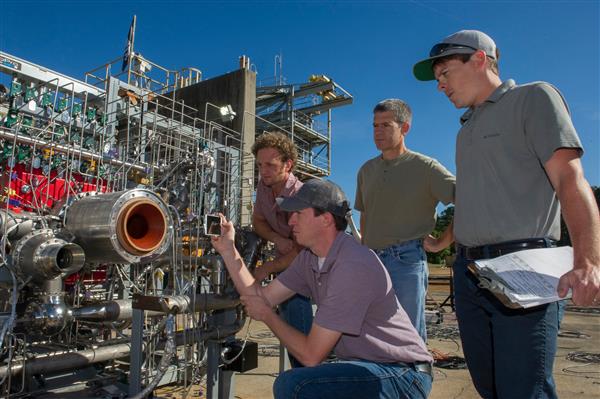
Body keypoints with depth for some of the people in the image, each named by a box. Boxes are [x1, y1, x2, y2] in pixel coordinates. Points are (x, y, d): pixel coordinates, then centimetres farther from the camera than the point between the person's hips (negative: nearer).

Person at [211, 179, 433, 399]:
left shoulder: (352, 266, -27)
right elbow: (263, 298, 3)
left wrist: (268, 316, -8)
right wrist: (228, 250, 1)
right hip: (364, 365, 9)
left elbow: (311, 355, -22)